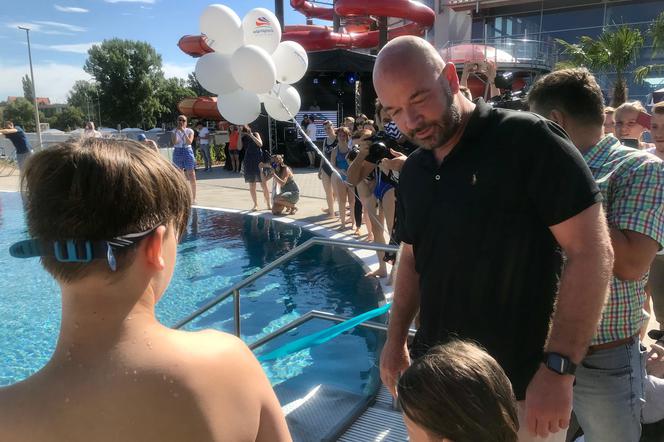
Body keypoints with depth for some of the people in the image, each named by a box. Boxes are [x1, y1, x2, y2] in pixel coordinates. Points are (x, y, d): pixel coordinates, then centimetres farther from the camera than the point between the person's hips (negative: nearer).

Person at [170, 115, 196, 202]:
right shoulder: (174, 131, 6)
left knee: (192, 176, -5)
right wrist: (176, 131, -15)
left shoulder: (189, 131, 2)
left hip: (187, 152, -1)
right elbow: (174, 142, -9)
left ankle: (193, 197, 3)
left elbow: (189, 142, -13)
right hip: (177, 153, 2)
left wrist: (184, 132, -20)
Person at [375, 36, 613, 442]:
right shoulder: (413, 171, 5)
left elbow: (592, 252, -17)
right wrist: (396, 341, 10)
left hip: (519, 389, -5)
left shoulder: (527, 139, -15)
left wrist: (558, 369, -21)